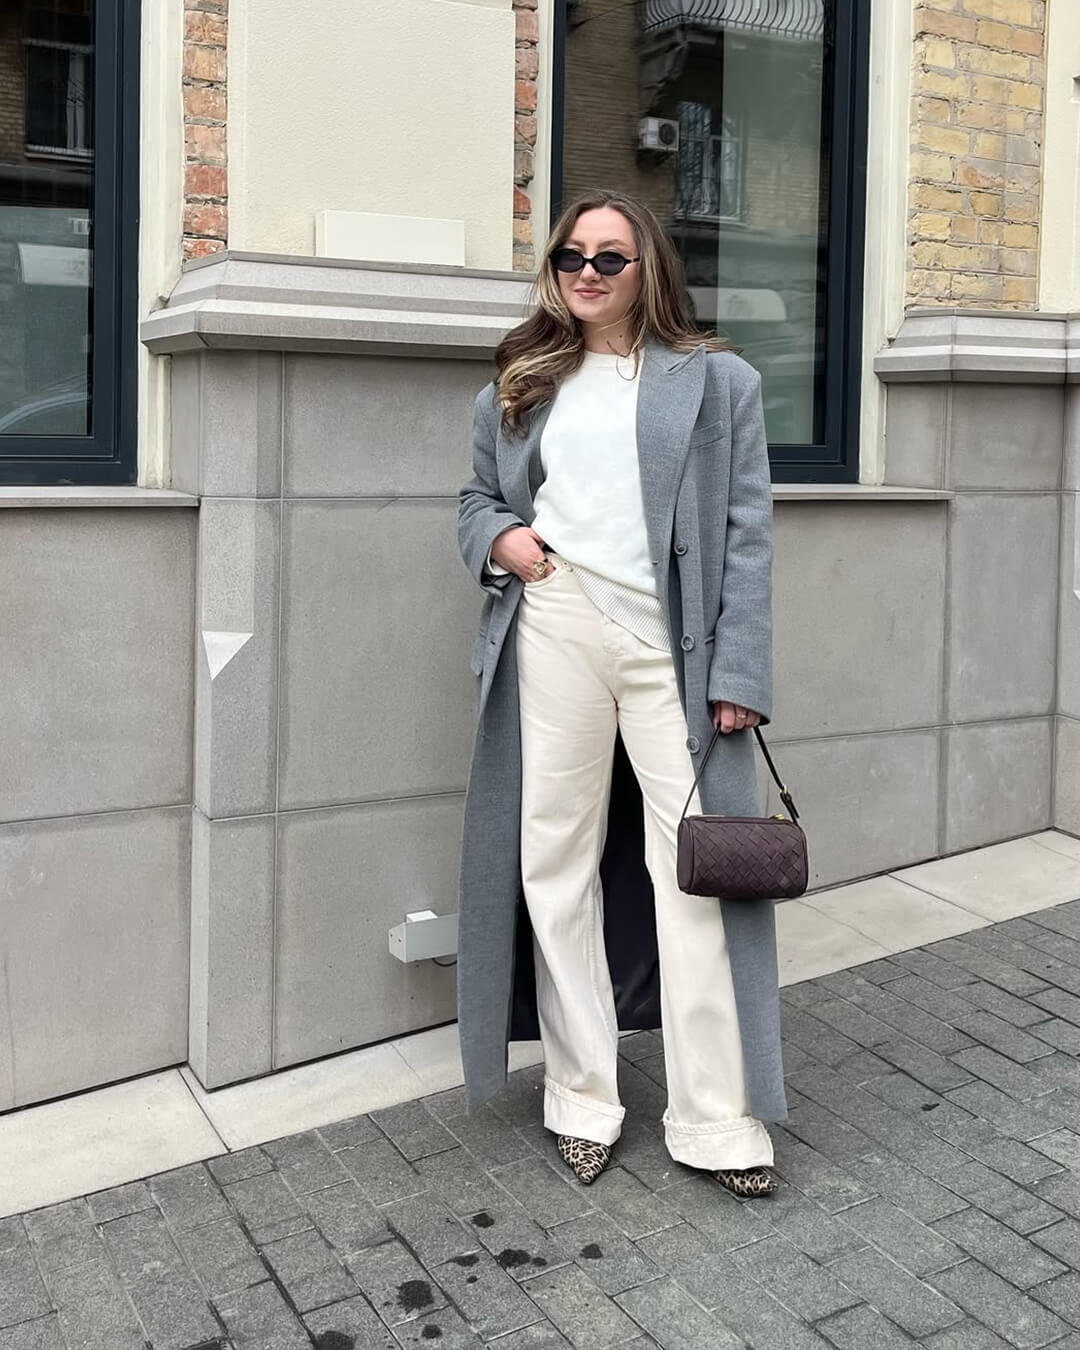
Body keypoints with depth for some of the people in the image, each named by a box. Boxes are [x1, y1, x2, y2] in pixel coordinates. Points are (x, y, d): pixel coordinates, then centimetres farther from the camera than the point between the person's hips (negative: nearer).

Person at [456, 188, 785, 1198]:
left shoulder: (716, 381, 8)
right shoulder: (520, 384, 16)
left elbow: (747, 534, 2)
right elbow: (476, 498, 23)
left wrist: (739, 675, -7)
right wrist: (496, 538, -2)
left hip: (672, 648, -2)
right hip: (552, 635, 3)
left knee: (696, 871, -3)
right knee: (557, 867, 5)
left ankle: (717, 1121, 8)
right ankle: (582, 1099, 20)